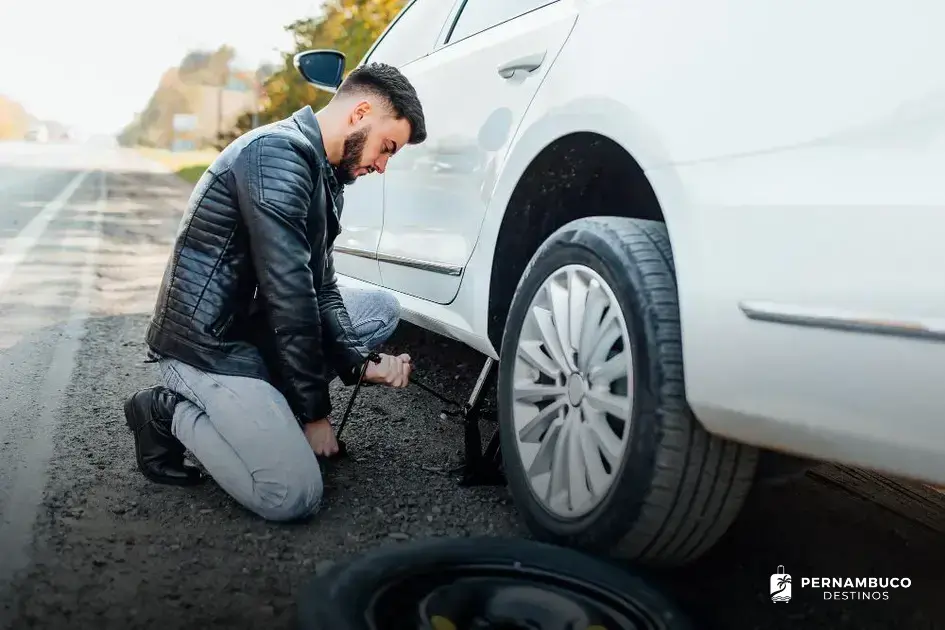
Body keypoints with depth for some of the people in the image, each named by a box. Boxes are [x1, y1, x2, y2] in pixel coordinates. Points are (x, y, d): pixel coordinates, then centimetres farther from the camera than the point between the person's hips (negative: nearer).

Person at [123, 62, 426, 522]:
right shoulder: (277, 154, -21)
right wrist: (315, 410, -16)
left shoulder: (325, 174, 11)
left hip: (255, 326, 10)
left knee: (381, 308, 8)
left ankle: (264, 403, 5)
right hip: (205, 345, -10)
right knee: (293, 496, -19)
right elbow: (288, 295, -23)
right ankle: (172, 413, 2)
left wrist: (359, 363, -6)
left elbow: (320, 289, 10)